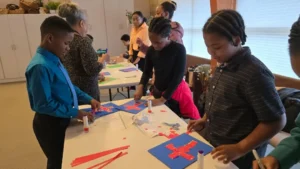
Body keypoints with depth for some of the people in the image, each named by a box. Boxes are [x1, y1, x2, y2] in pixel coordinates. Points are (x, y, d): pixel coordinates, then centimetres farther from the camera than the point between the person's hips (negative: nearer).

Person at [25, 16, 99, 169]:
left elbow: (68, 86, 11)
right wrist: (75, 113, -23)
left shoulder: (53, 60, 1)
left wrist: (88, 99, 3)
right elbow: (43, 104, -27)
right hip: (50, 124, -8)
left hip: (62, 120, 9)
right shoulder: (40, 66, -28)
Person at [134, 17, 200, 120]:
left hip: (176, 92, -4)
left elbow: (178, 77, -18)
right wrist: (140, 87, -12)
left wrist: (163, 99, -20)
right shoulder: (151, 50, -5)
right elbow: (147, 72, 7)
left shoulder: (179, 49, -18)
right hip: (158, 92, 4)